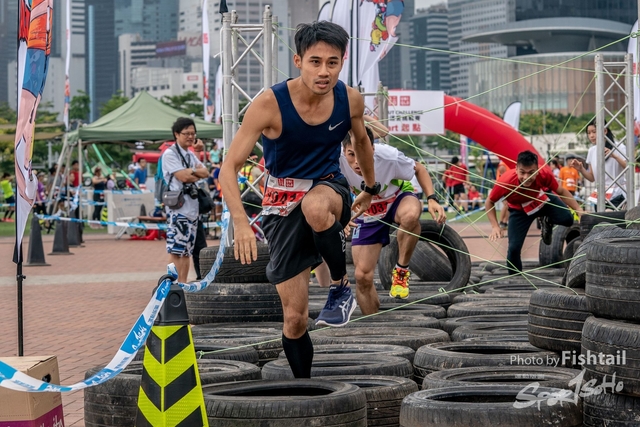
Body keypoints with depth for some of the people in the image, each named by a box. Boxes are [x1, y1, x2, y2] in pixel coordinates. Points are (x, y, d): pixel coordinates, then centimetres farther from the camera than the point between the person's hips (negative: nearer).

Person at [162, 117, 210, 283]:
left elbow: (205, 173, 8)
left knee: (187, 250, 9)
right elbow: (182, 176, -15)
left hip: (192, 206, 8)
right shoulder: (169, 154, -5)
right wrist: (197, 174, 1)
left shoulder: (191, 155, 20)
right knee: (175, 249, -11)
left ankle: (183, 283, 12)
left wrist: (191, 171, -9)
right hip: (177, 206, -8)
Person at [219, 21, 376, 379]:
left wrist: (371, 189, 28)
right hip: (283, 204, -1)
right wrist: (241, 221, -36)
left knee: (314, 206, -40)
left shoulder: (351, 100, -10)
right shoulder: (270, 104, -21)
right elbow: (230, 167, -21)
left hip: (330, 188, 1)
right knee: (295, 318, -1)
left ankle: (342, 286, -16)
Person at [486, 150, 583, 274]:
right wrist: (495, 227, -29)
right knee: (514, 247, -15)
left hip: (544, 200, 1)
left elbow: (561, 192, -13)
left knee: (568, 219, -23)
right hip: (519, 210, -1)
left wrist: (579, 210, -22)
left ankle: (547, 221, 15)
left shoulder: (544, 174, -34)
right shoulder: (505, 182, -38)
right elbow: (489, 203, -18)